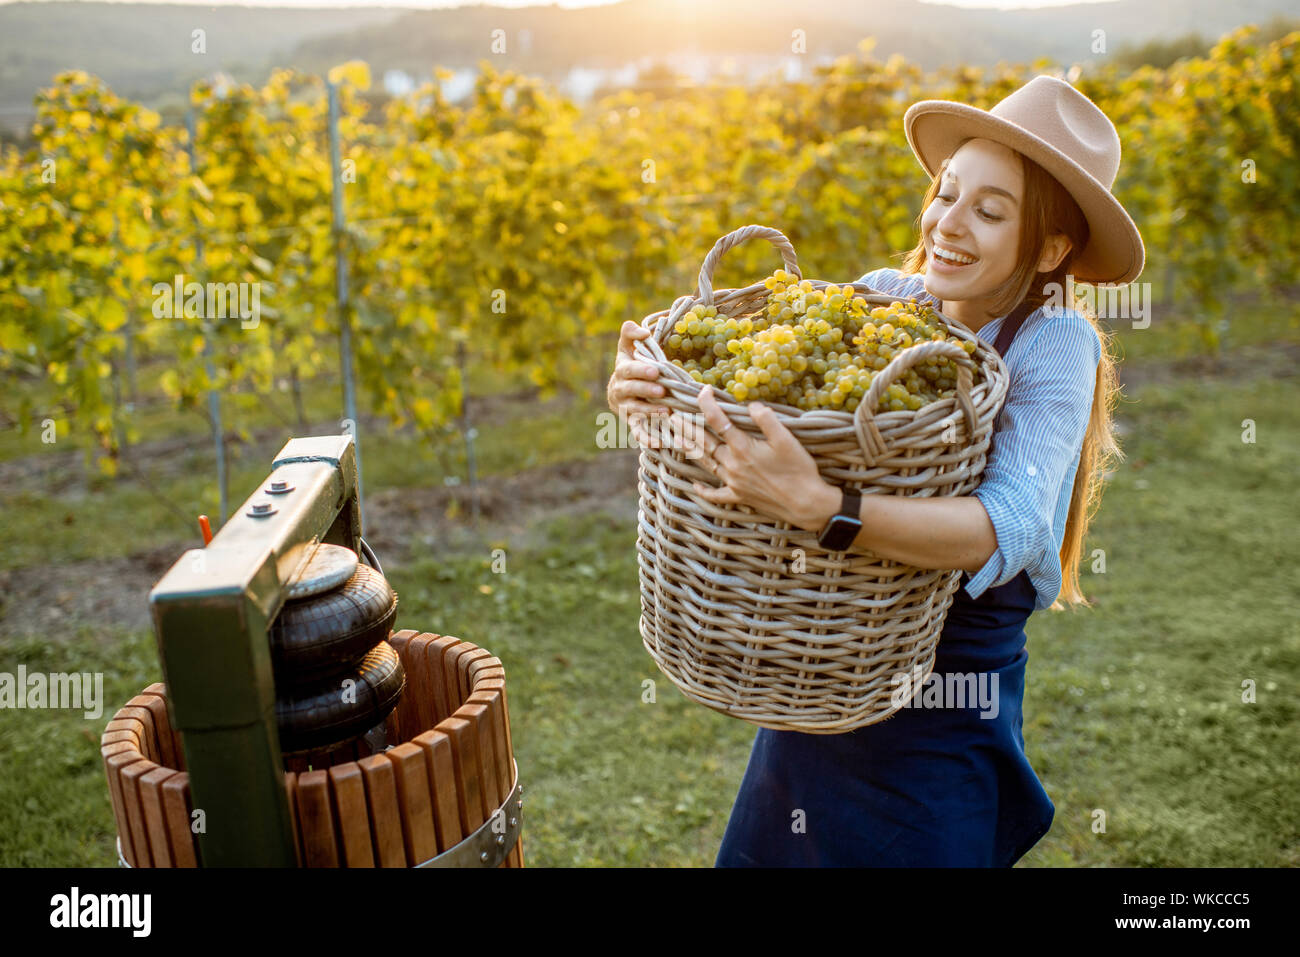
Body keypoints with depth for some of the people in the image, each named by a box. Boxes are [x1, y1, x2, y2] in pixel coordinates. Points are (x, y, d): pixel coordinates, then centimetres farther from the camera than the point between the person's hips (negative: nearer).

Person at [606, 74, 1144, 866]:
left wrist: (818, 505, -44)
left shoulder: (1055, 343, -16)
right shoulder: (884, 297, -4)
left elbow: (1012, 528, -30)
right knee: (766, 856, 19)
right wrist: (652, 385, -31)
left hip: (944, 719, -4)